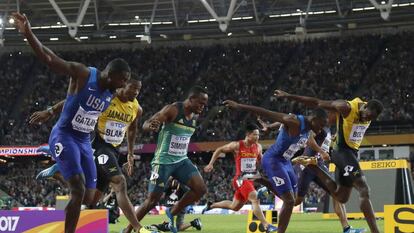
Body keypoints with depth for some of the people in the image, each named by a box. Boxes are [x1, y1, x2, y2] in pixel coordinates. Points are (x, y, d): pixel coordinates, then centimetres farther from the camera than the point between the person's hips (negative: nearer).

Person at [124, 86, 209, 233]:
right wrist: (151, 126, -46)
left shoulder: (195, 116, 7)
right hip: (164, 161, -7)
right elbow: (146, 124, -24)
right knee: (152, 200, -6)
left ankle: (172, 213, 7)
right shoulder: (172, 110, -15)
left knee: (201, 189, -11)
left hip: (181, 160, 7)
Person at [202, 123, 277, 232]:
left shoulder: (258, 147, 4)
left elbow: (261, 160, 21)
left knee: (235, 206, 17)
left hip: (251, 179, 7)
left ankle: (211, 205, 39)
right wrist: (211, 164, -3)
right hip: (241, 179, -7)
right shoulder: (237, 145, -11)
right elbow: (219, 150, 2)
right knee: (255, 199, -24)